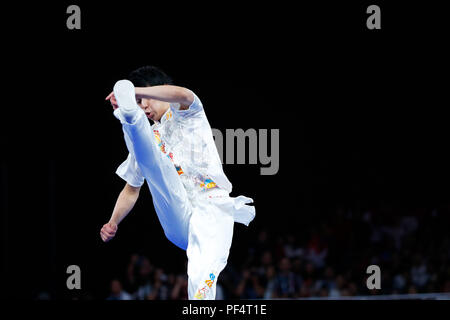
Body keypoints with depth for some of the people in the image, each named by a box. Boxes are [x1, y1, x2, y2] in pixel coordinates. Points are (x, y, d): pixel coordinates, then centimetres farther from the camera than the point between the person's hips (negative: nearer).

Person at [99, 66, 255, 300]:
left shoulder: (183, 114, 14)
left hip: (211, 208, -3)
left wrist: (134, 91, -17)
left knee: (201, 275, -33)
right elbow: (131, 190, 34)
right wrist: (112, 223, 18)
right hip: (177, 225, 3)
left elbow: (184, 95, -13)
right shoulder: (150, 137, 29)